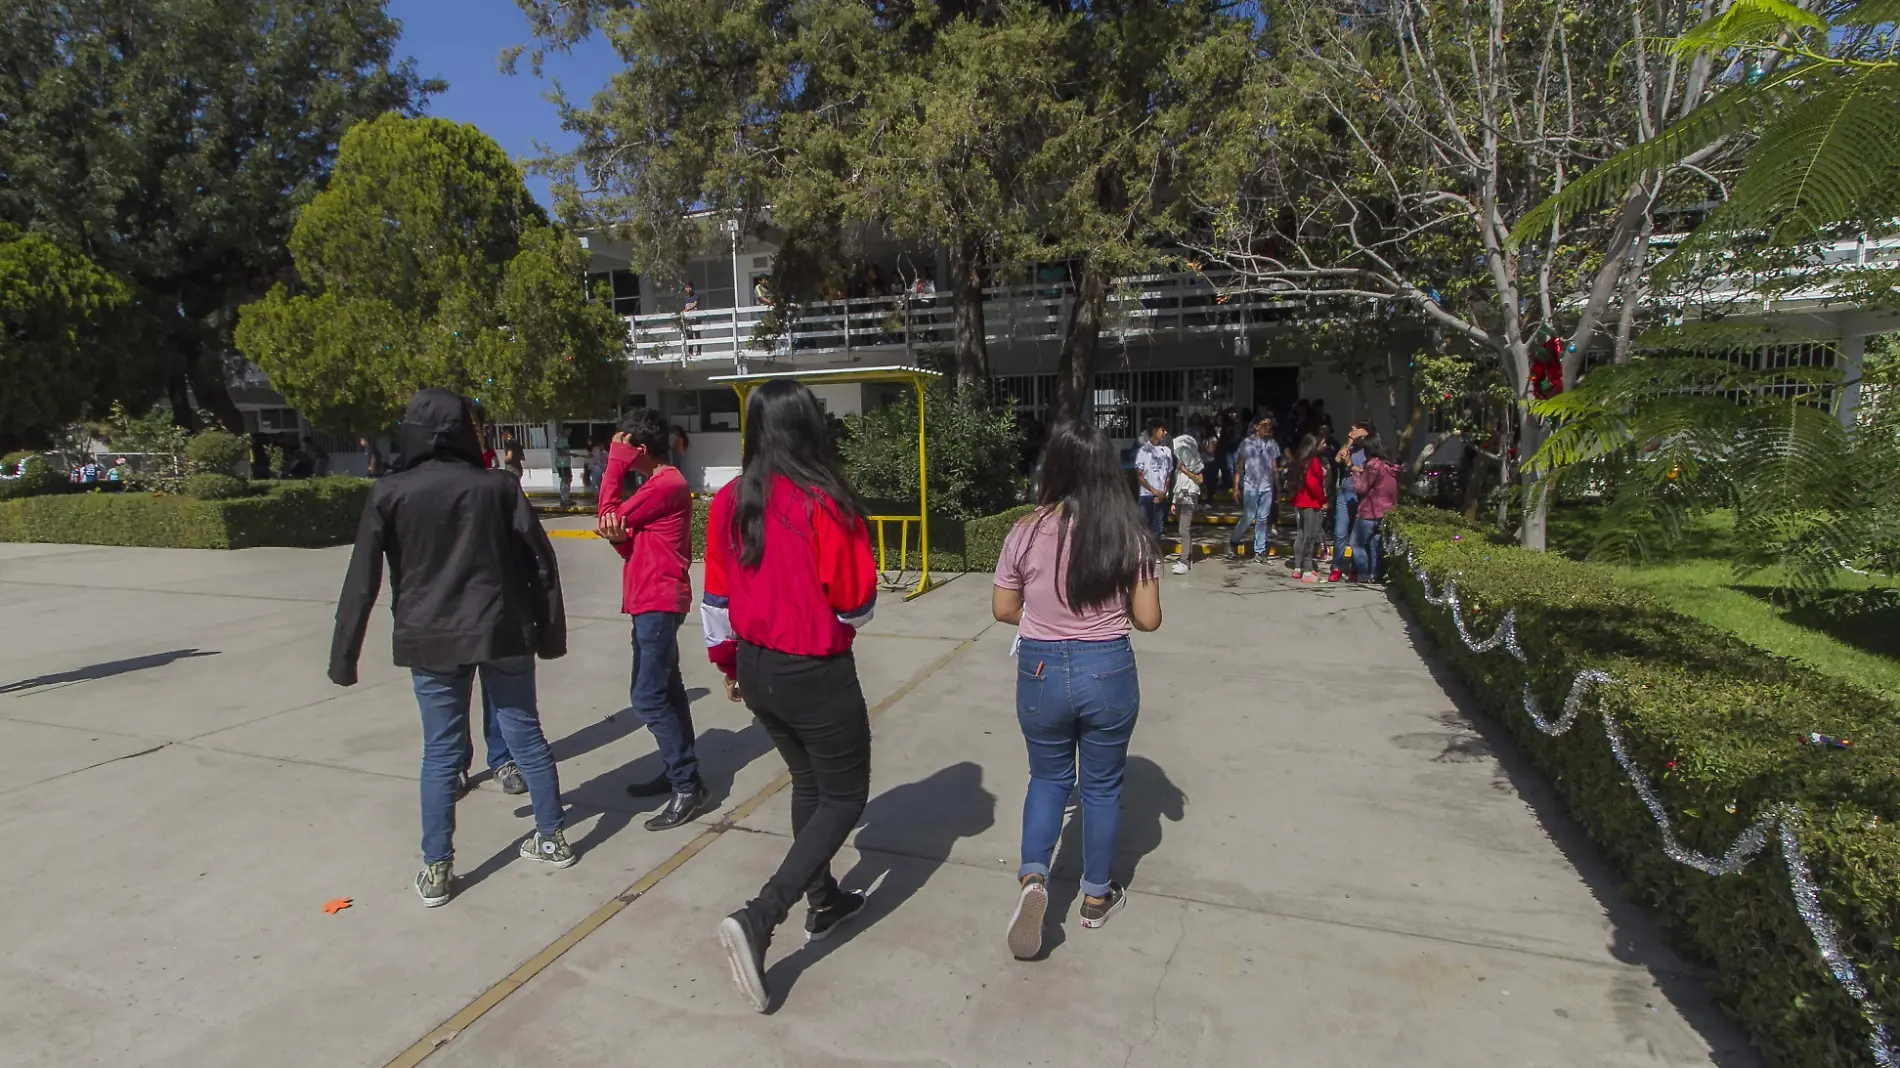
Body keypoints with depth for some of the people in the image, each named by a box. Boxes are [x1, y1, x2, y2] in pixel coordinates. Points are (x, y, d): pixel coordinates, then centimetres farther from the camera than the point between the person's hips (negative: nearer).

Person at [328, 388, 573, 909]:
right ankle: (552, 837, 22)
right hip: (502, 633, 0)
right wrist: (551, 630, 5)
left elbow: (361, 582, -3)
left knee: (441, 752, 9)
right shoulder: (496, 486, -1)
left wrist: (344, 656, 4)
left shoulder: (389, 494, -2)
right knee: (526, 733, 11)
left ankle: (436, 869, 16)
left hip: (431, 641, 0)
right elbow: (540, 560, -2)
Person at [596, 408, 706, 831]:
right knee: (665, 690, 14)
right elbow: (636, 543, 13)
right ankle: (678, 773, 24)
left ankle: (687, 787, -6)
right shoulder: (658, 484, 17)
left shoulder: (666, 485, -16)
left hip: (658, 602, -11)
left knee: (648, 697, -11)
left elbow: (610, 514, -14)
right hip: (653, 601, 11)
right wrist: (619, 536, -10)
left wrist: (615, 462, -7)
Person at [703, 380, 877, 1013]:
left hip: (756, 669, 7)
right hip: (816, 673, -6)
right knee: (844, 797, 11)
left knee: (808, 781, 25)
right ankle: (758, 919, -1)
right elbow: (856, 603, -15)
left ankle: (823, 901, 39)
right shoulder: (826, 503, -20)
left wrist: (726, 659, 19)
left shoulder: (730, 502, -3)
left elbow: (716, 596, 6)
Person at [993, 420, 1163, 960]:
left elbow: (1003, 610, -1)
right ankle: (1096, 896, 35)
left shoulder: (1026, 532, -11)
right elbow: (1148, 619, -6)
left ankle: (1033, 877, 6)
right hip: (1108, 671, 0)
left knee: (1049, 777, 23)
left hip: (1040, 671, 0)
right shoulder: (1129, 535, -9)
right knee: (1102, 785, 19)